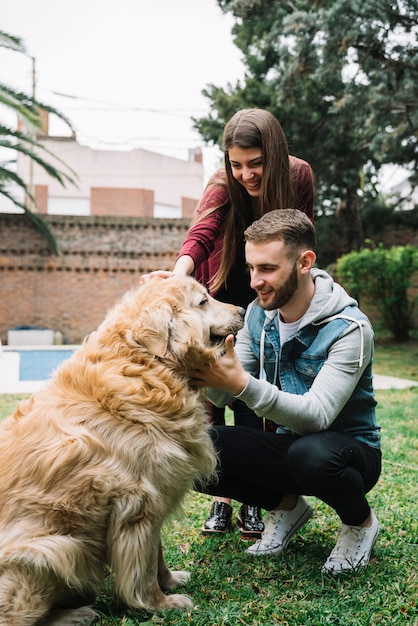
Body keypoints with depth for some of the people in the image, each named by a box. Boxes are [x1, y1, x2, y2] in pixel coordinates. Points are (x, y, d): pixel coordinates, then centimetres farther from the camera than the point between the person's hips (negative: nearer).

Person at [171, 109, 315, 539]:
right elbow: (201, 234, -42)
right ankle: (221, 499, 3)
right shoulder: (223, 186, -23)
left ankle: (250, 500, 4)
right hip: (221, 297, -1)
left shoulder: (298, 176, -16)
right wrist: (179, 272, -62)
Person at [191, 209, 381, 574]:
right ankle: (287, 505, 7)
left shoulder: (349, 328, -23)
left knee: (310, 453, -40)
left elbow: (316, 416, -32)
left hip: (349, 450, -5)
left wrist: (243, 384, -45)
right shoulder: (258, 315, -4)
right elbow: (224, 396, -6)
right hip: (289, 444, 5)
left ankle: (360, 522, -4)